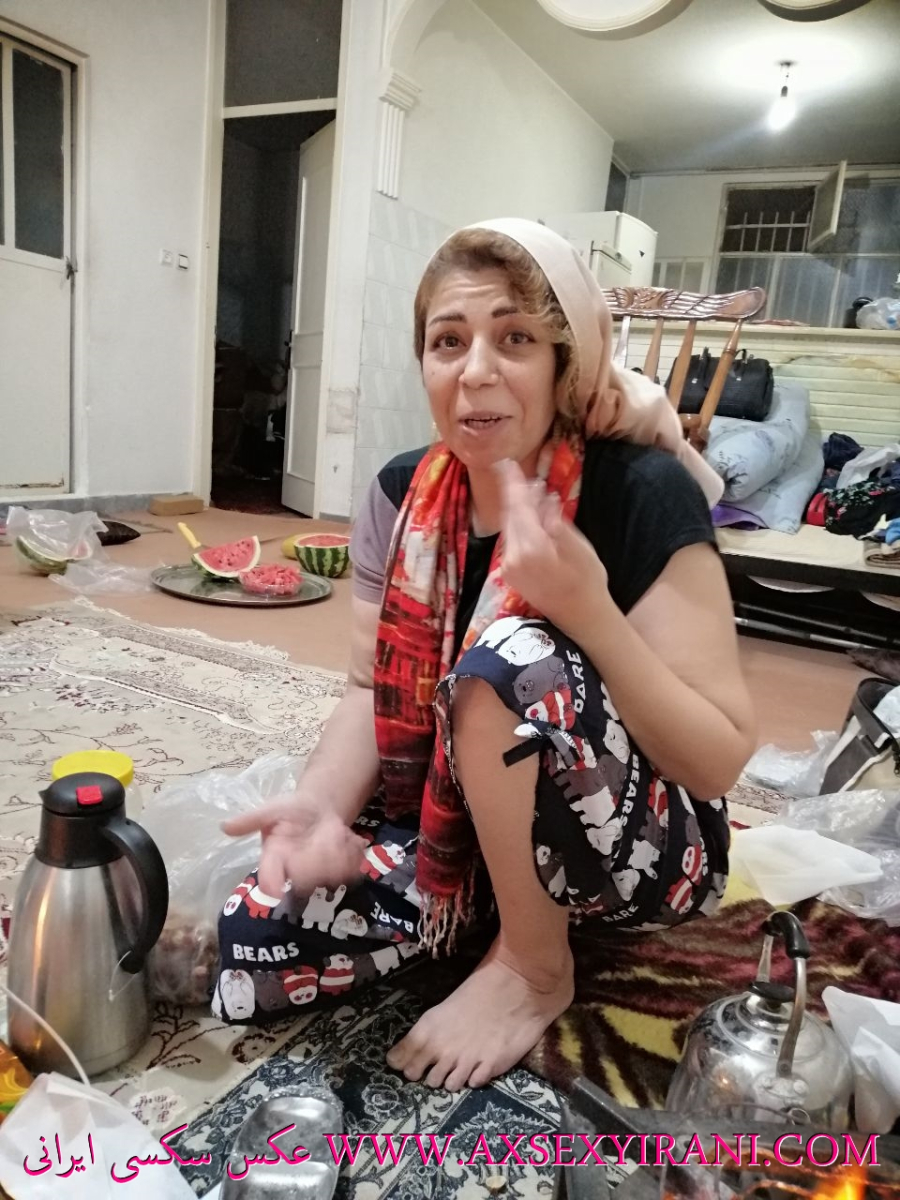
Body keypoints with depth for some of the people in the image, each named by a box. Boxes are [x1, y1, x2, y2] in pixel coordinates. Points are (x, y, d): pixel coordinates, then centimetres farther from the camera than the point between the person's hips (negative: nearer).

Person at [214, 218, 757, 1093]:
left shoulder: (645, 495, -21)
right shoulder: (403, 497, -5)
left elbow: (721, 759, -21)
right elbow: (372, 691, -2)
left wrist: (590, 612, -36)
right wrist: (323, 805, -22)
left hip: (646, 852, -4)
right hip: (463, 833, 5)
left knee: (508, 659, -33)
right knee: (252, 942, -11)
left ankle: (535, 967, -8)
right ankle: (525, 913, 8)